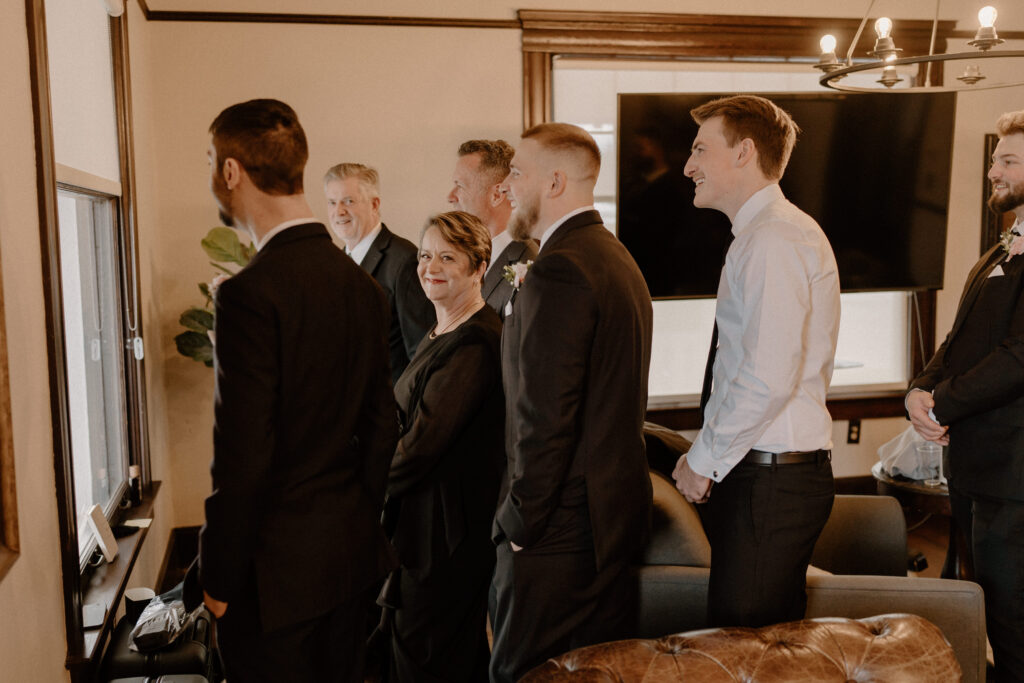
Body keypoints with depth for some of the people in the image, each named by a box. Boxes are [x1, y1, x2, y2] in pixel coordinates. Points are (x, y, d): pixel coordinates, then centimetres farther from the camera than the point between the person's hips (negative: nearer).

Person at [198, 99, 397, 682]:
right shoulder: (363, 285, 2)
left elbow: (242, 458, -21)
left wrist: (220, 579, -9)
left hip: (278, 568, -7)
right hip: (355, 554, 7)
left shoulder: (249, 292, -21)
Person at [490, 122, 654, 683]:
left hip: (558, 532, -10)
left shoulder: (557, 271, -19)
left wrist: (520, 522, -12)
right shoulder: (618, 259, 13)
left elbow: (544, 418, -24)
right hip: (618, 516, 10)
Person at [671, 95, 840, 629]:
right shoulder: (764, 232, 17)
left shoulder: (772, 239, -15)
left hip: (768, 479, -10)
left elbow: (767, 380, -23)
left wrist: (703, 461, -11)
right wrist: (710, 454, 15)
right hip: (781, 468, 10)